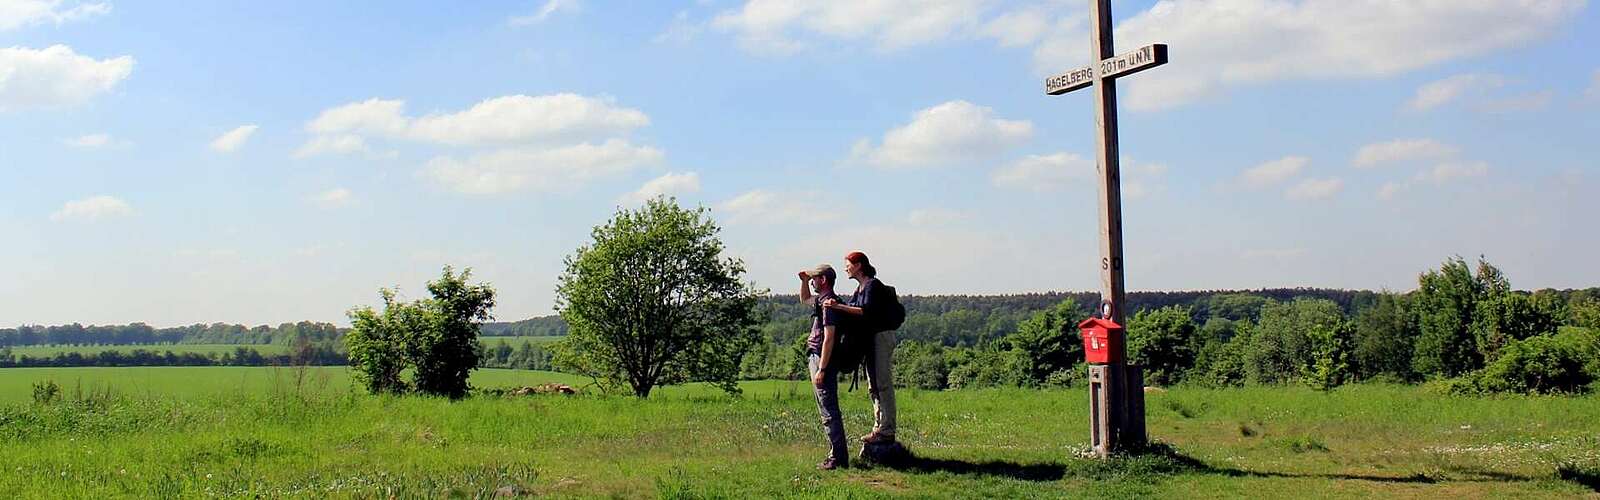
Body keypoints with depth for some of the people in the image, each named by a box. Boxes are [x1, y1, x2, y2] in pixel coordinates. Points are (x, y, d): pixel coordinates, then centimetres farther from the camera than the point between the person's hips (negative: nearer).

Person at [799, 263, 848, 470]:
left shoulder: (829, 302, -16)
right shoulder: (821, 300, 15)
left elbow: (829, 338, -21)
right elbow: (804, 299, 39)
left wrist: (821, 369, -23)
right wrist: (804, 281, 19)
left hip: (822, 360, -11)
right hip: (816, 358, 11)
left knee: (829, 412, -9)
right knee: (830, 411, 13)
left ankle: (837, 458, -9)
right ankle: (838, 455, 18)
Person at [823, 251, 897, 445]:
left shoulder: (873, 285, -14)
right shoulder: (859, 288, 15)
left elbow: (866, 311, -27)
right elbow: (850, 308, 16)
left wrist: (839, 307, -31)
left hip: (882, 336, -10)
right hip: (870, 338, 10)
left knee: (883, 383, -9)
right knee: (873, 385, 12)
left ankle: (887, 431, -9)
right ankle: (878, 427, 17)